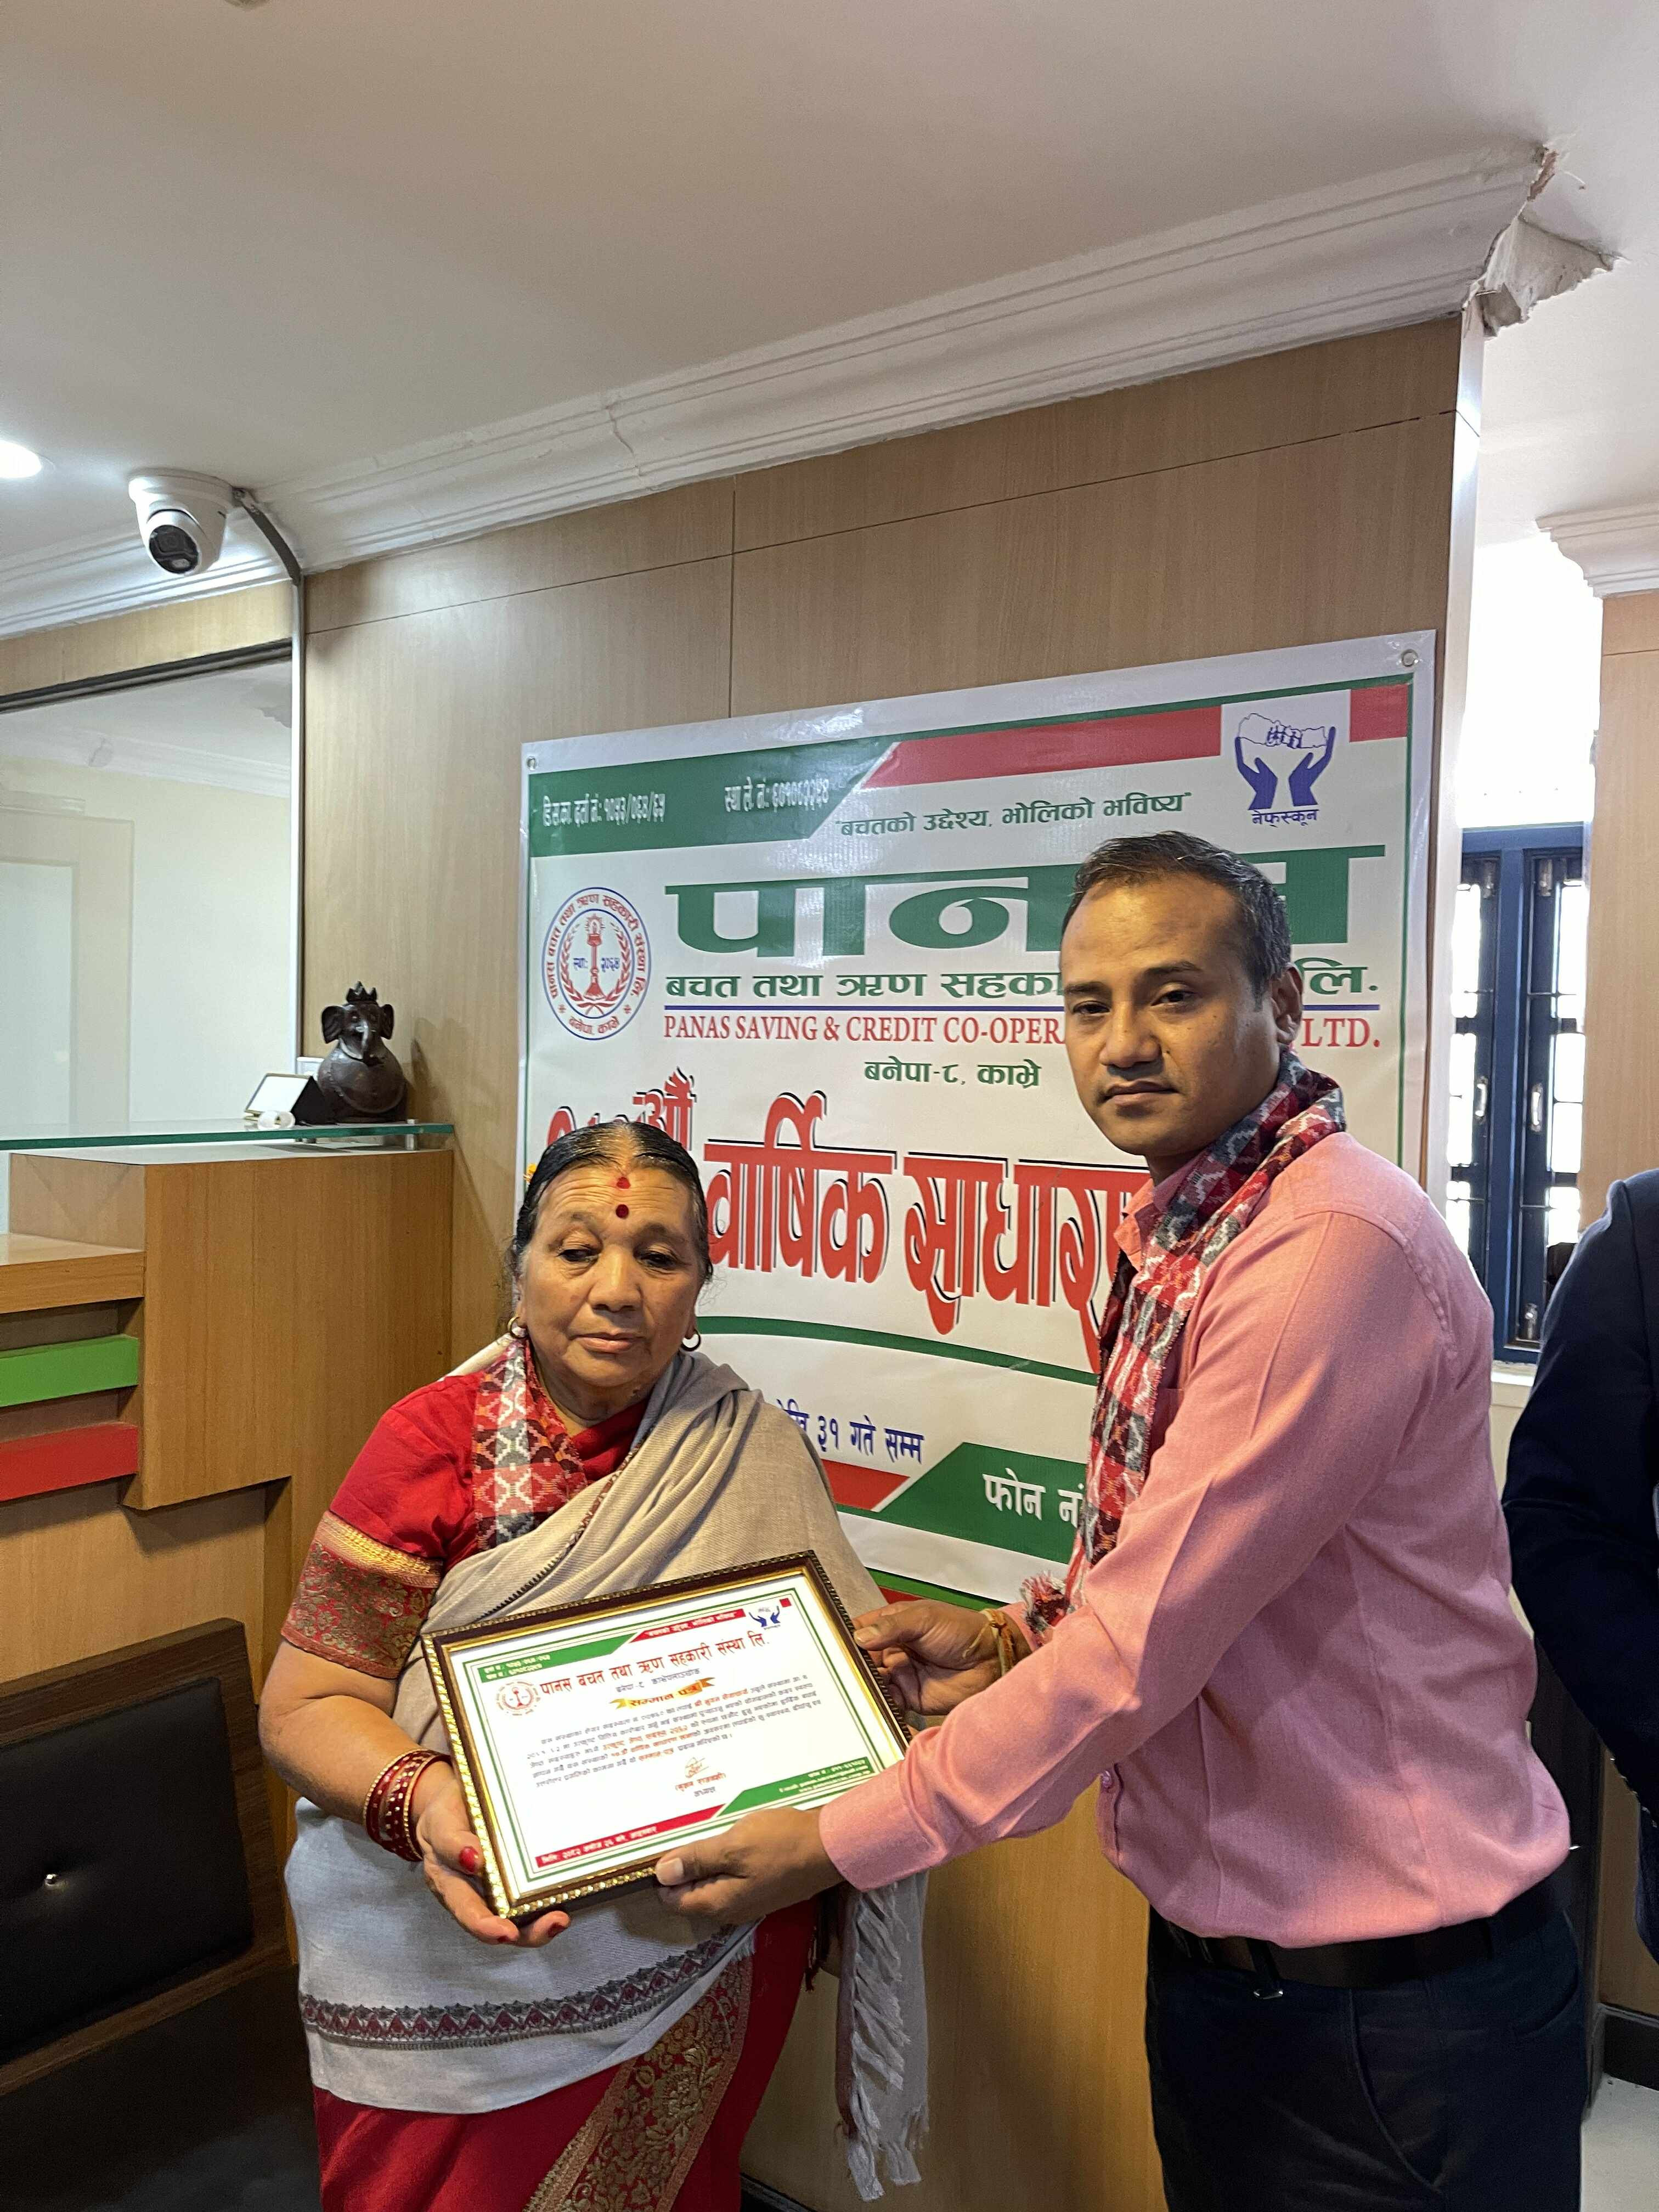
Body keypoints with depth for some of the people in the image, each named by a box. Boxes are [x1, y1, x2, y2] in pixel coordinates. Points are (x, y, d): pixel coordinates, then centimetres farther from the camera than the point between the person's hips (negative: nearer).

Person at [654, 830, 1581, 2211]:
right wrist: (1010, 1639, -1)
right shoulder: (1181, 1238, 4)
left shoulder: (1336, 1244, -26)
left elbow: (1143, 1644, -27)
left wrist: (835, 1843, -17)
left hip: (1389, 2002, -8)